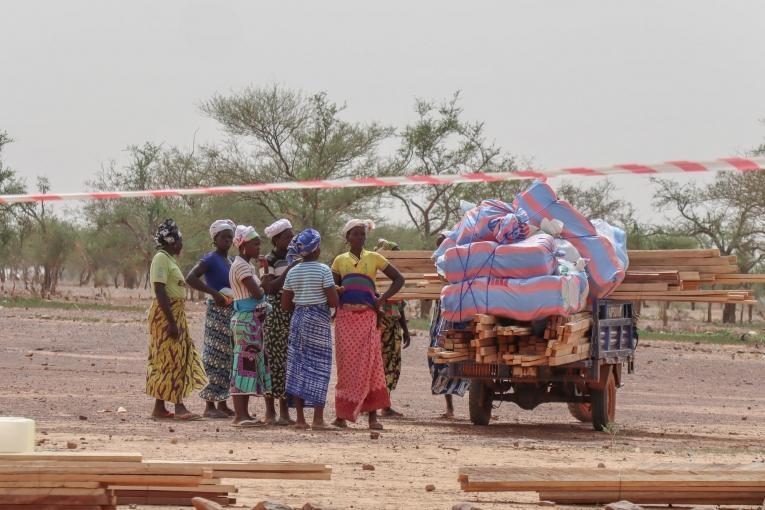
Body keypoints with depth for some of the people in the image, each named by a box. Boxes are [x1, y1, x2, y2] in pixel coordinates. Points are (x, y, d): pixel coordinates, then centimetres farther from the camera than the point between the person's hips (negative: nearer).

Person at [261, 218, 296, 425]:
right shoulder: (270, 260, -5)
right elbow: (269, 288, -17)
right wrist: (288, 271, -19)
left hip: (293, 317, 6)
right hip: (274, 315, -6)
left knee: (289, 361, 4)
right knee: (273, 361, -5)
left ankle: (284, 411, 8)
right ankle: (270, 411, 0)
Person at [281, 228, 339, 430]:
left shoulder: (293, 272, 4)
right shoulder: (323, 270, -11)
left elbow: (285, 304, 5)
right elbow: (334, 301, -14)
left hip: (298, 319, 5)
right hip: (319, 321, -5)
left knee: (298, 365, 8)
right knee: (319, 367, 1)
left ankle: (300, 417, 7)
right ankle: (318, 418, -1)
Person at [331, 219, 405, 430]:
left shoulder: (374, 258, 8)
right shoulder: (340, 260, 11)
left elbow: (398, 279, 11)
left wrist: (382, 299, -1)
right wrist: (336, 291, -8)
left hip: (367, 316, -1)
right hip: (345, 317, 1)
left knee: (369, 364, -6)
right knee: (346, 364, -1)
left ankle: (372, 416, -6)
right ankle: (342, 414, 2)